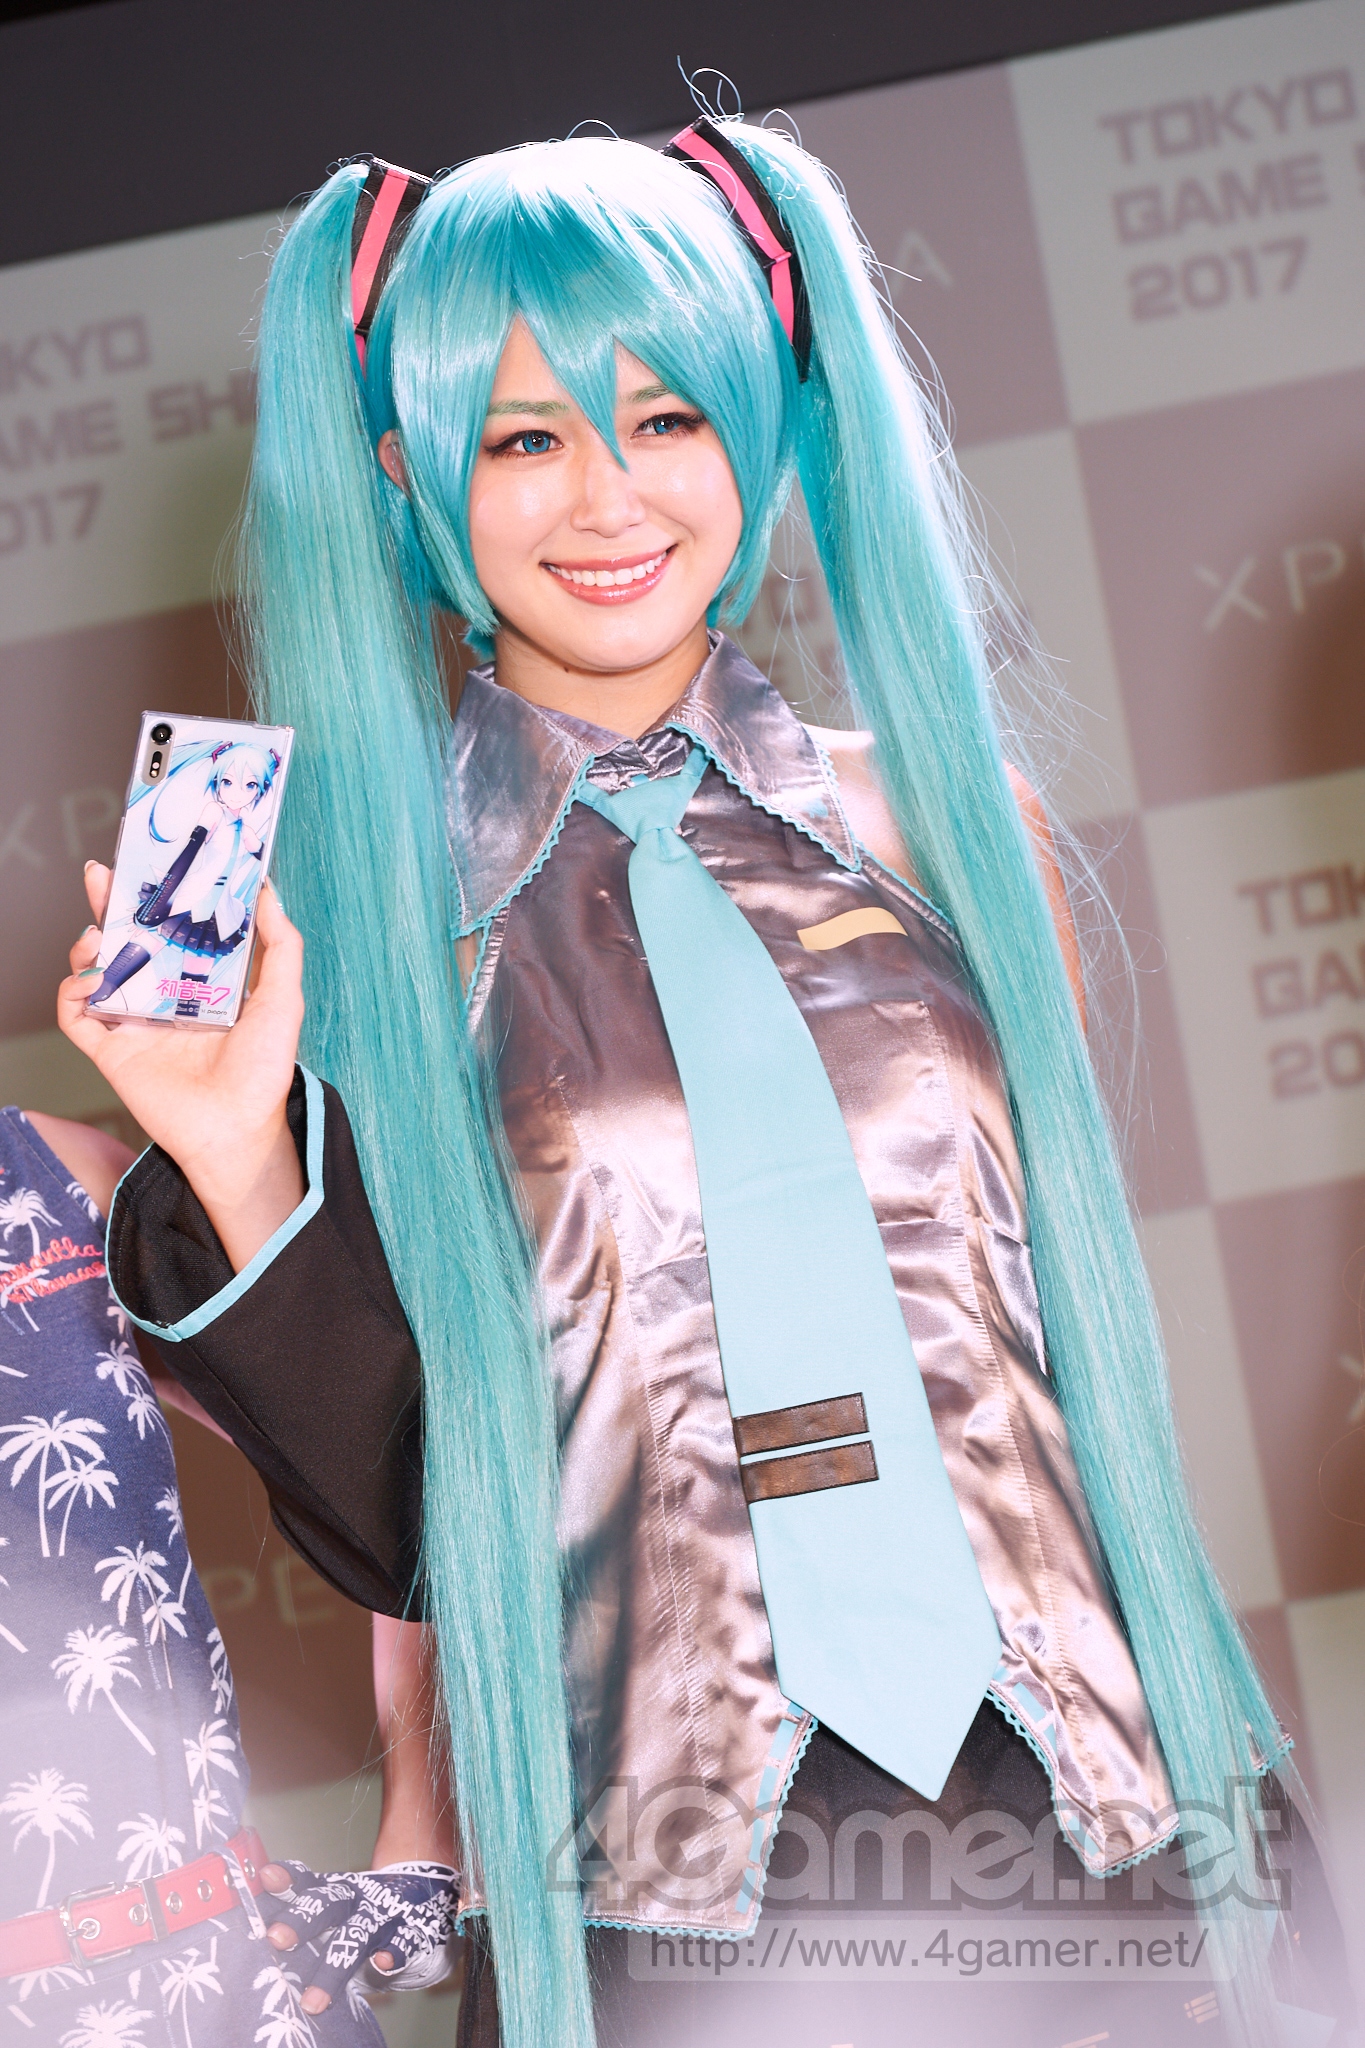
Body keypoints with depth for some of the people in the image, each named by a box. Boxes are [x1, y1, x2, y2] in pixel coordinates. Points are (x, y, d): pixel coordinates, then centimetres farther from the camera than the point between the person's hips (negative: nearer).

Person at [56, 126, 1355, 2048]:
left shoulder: (946, 823, 2)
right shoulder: (347, 905, -4)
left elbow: (1080, 1316, 9)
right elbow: (396, 1529, -3)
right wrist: (240, 1167, -17)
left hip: (1083, 1826, 2)